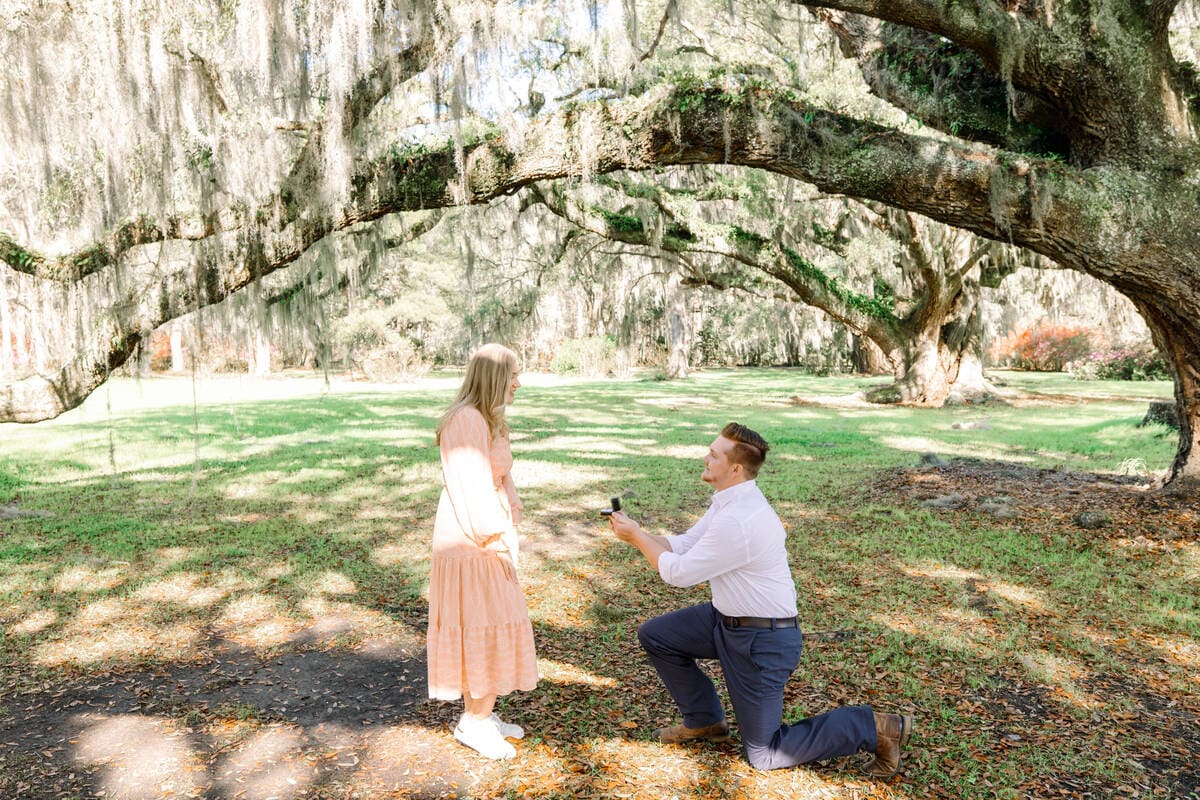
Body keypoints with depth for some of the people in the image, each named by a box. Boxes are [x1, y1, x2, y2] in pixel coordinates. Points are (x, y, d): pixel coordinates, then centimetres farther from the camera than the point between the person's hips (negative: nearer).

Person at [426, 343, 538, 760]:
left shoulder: (486, 419, 12)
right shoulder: (467, 420, -20)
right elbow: (472, 489, -22)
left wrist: (507, 533, 9)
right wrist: (497, 541, -17)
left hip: (487, 539, 10)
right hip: (473, 542, -10)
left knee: (486, 629, 17)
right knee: (489, 630, 0)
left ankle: (478, 713, 29)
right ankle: (476, 722, 16)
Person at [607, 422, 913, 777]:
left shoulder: (739, 520, -31)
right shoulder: (730, 500, 0)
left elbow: (678, 572, -21)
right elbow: (683, 545, 7)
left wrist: (636, 536, -10)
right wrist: (635, 532, -5)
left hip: (761, 640, -9)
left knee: (763, 755, 3)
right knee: (654, 635, 10)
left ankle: (874, 727, 10)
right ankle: (704, 720, 25)